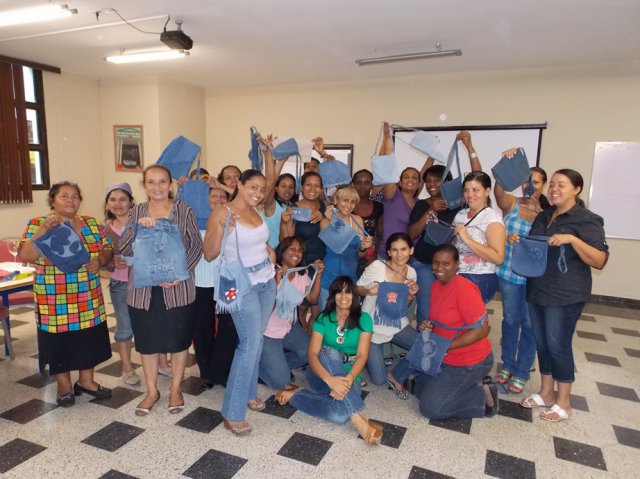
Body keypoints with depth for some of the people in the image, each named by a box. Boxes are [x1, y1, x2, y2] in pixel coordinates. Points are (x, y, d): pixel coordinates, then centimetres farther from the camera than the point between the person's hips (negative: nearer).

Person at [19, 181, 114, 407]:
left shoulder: (92, 223, 4)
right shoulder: (37, 224, -7)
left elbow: (108, 249, 6)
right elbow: (25, 255, -19)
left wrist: (100, 260, -15)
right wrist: (45, 228, -28)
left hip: (90, 302, 3)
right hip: (55, 304, -3)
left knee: (89, 342, 14)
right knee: (59, 344, 11)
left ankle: (86, 381, 34)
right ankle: (64, 386, 31)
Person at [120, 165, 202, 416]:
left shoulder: (183, 210, -3)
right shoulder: (137, 212, 4)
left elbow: (196, 246, -4)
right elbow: (123, 249, -3)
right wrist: (138, 227, -20)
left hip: (177, 288, -2)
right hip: (143, 288, 2)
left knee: (178, 339, 10)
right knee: (147, 341, 13)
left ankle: (175, 389, 30)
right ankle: (152, 391, 33)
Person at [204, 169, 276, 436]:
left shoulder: (256, 211, 7)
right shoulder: (221, 214, -14)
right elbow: (209, 255, -15)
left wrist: (268, 249, 6)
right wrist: (221, 227, -29)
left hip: (267, 282, 7)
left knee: (256, 340, 13)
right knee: (250, 344, -9)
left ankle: (249, 392, 31)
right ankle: (232, 413, 4)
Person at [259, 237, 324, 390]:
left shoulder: (302, 274, 2)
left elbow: (312, 298, -5)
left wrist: (318, 274, -14)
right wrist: (276, 281, -38)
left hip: (289, 328, 7)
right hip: (267, 332, -7)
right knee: (281, 381, -9)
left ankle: (277, 364, 16)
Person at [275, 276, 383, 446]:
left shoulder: (363, 319, -4)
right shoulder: (324, 319, -6)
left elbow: (362, 355, -14)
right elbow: (312, 354, -19)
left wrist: (349, 378, -36)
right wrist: (330, 379, -40)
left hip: (349, 377, -1)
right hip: (322, 374, 1)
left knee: (339, 415, -38)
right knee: (332, 353, -39)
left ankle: (295, 395, -17)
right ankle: (358, 419, -42)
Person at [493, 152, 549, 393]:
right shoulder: (511, 203, -1)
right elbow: (498, 190, -22)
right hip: (508, 273, 0)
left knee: (529, 324, 9)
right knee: (510, 319, 14)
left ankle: (521, 373, 25)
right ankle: (507, 365, 32)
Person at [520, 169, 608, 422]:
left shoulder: (587, 220, -10)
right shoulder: (543, 216, 11)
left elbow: (600, 261, -16)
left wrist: (572, 239, -29)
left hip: (565, 295, -6)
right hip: (536, 290, 7)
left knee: (558, 345, 1)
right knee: (541, 342, 13)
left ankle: (564, 402, 19)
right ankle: (546, 392, 28)